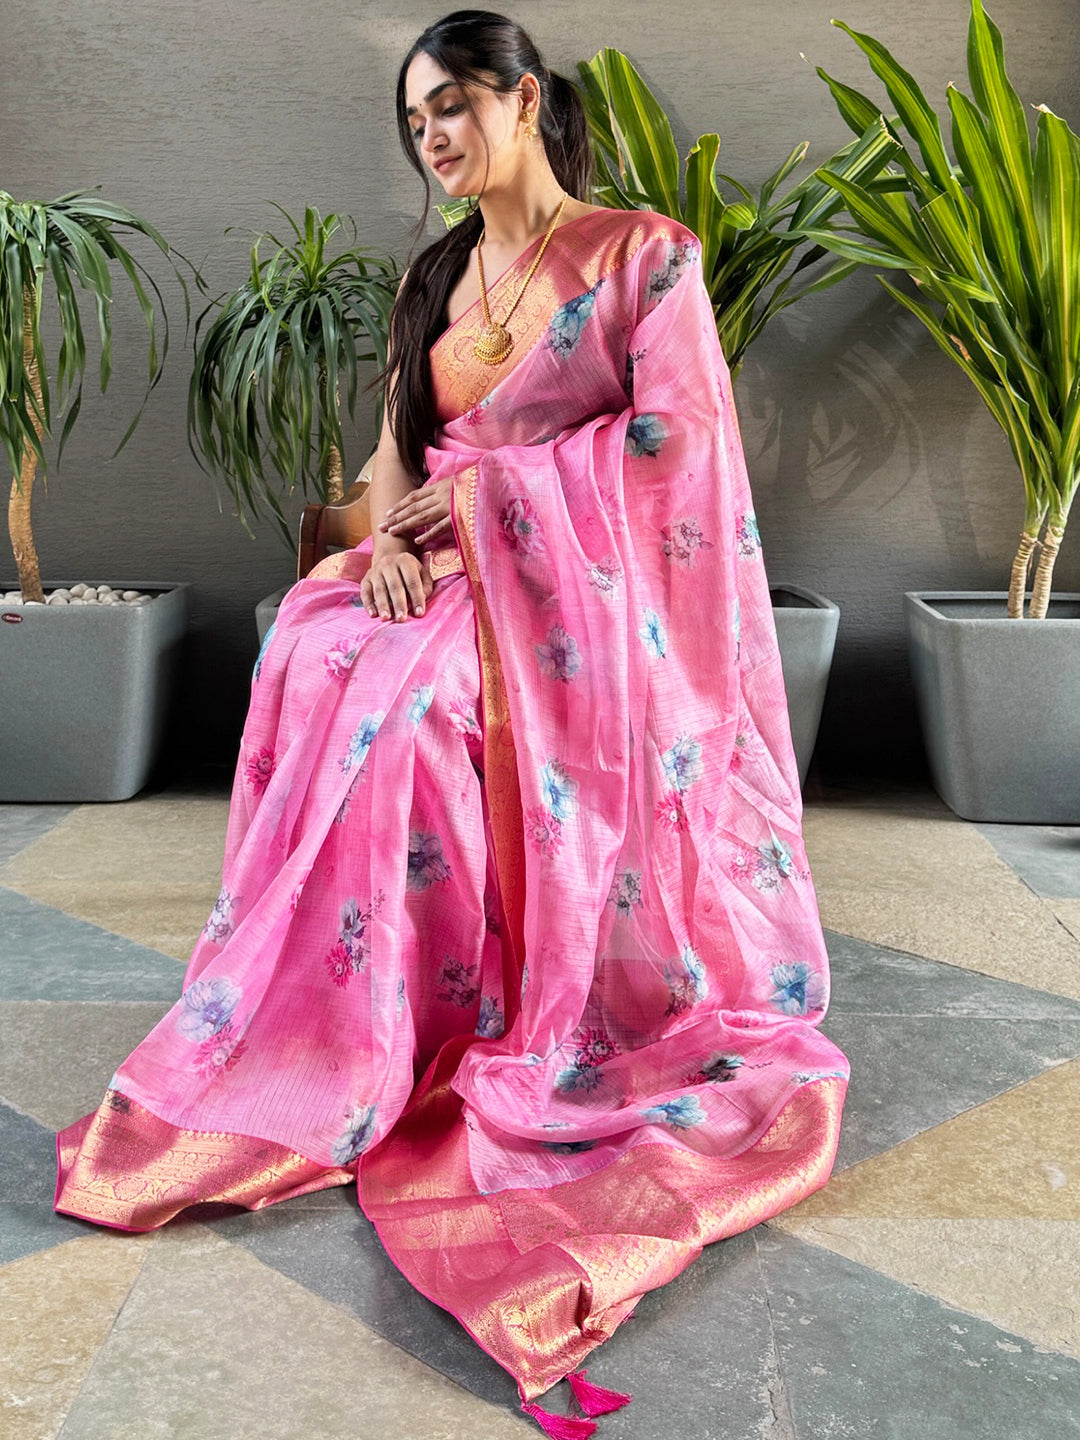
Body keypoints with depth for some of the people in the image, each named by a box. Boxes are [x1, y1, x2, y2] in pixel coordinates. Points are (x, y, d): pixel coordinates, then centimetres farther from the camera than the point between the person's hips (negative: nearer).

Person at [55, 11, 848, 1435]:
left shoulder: (642, 251, 0)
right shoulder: (434, 279, 18)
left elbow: (675, 433, -10)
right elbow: (399, 445, 14)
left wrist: (487, 483, -10)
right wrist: (391, 537, -9)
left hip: (587, 597, -5)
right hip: (457, 576, 6)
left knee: (396, 701, -28)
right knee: (325, 662, -21)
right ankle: (340, 1035, -12)